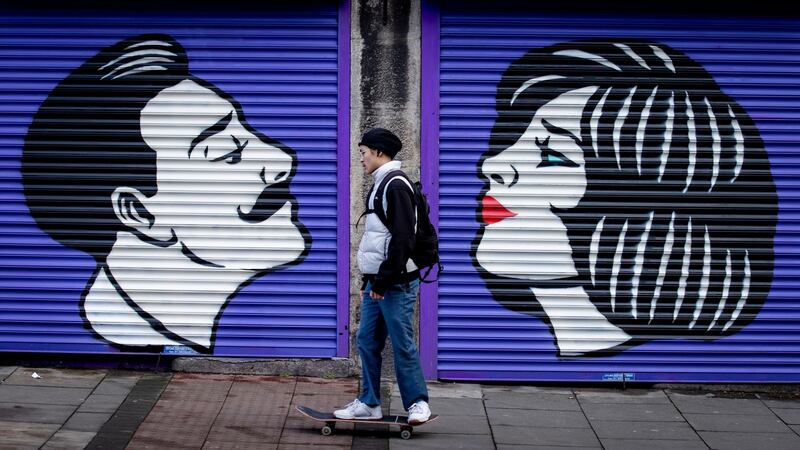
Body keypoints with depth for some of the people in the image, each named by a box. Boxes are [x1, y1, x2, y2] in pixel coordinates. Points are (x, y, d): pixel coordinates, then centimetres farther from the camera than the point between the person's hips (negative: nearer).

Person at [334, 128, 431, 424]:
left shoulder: (396, 185, -13)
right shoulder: (379, 186, 18)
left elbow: (403, 238, -21)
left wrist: (385, 278, -21)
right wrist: (369, 279, 22)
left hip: (396, 284, -10)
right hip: (377, 282, 10)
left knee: (402, 343, -5)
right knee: (367, 341, 9)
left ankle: (417, 403, 4)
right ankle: (369, 404, 15)